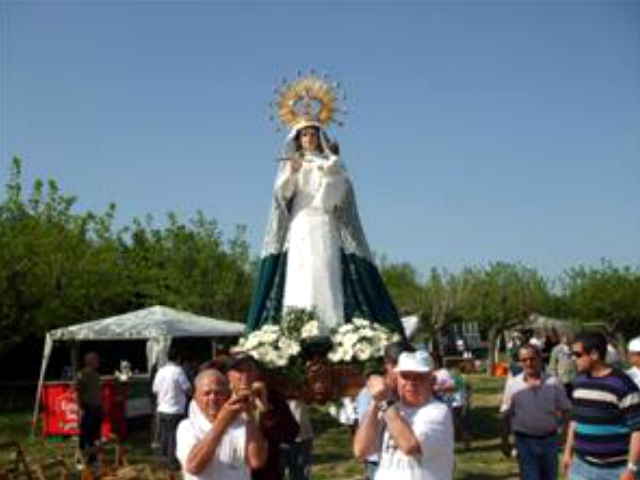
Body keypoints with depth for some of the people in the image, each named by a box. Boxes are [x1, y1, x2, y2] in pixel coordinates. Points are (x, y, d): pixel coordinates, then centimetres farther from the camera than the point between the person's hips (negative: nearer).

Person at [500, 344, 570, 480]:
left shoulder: (553, 383, -4)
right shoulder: (513, 384, -3)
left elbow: (564, 411, 2)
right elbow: (507, 415, 2)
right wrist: (505, 440, 1)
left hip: (549, 439, 1)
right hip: (524, 440, -1)